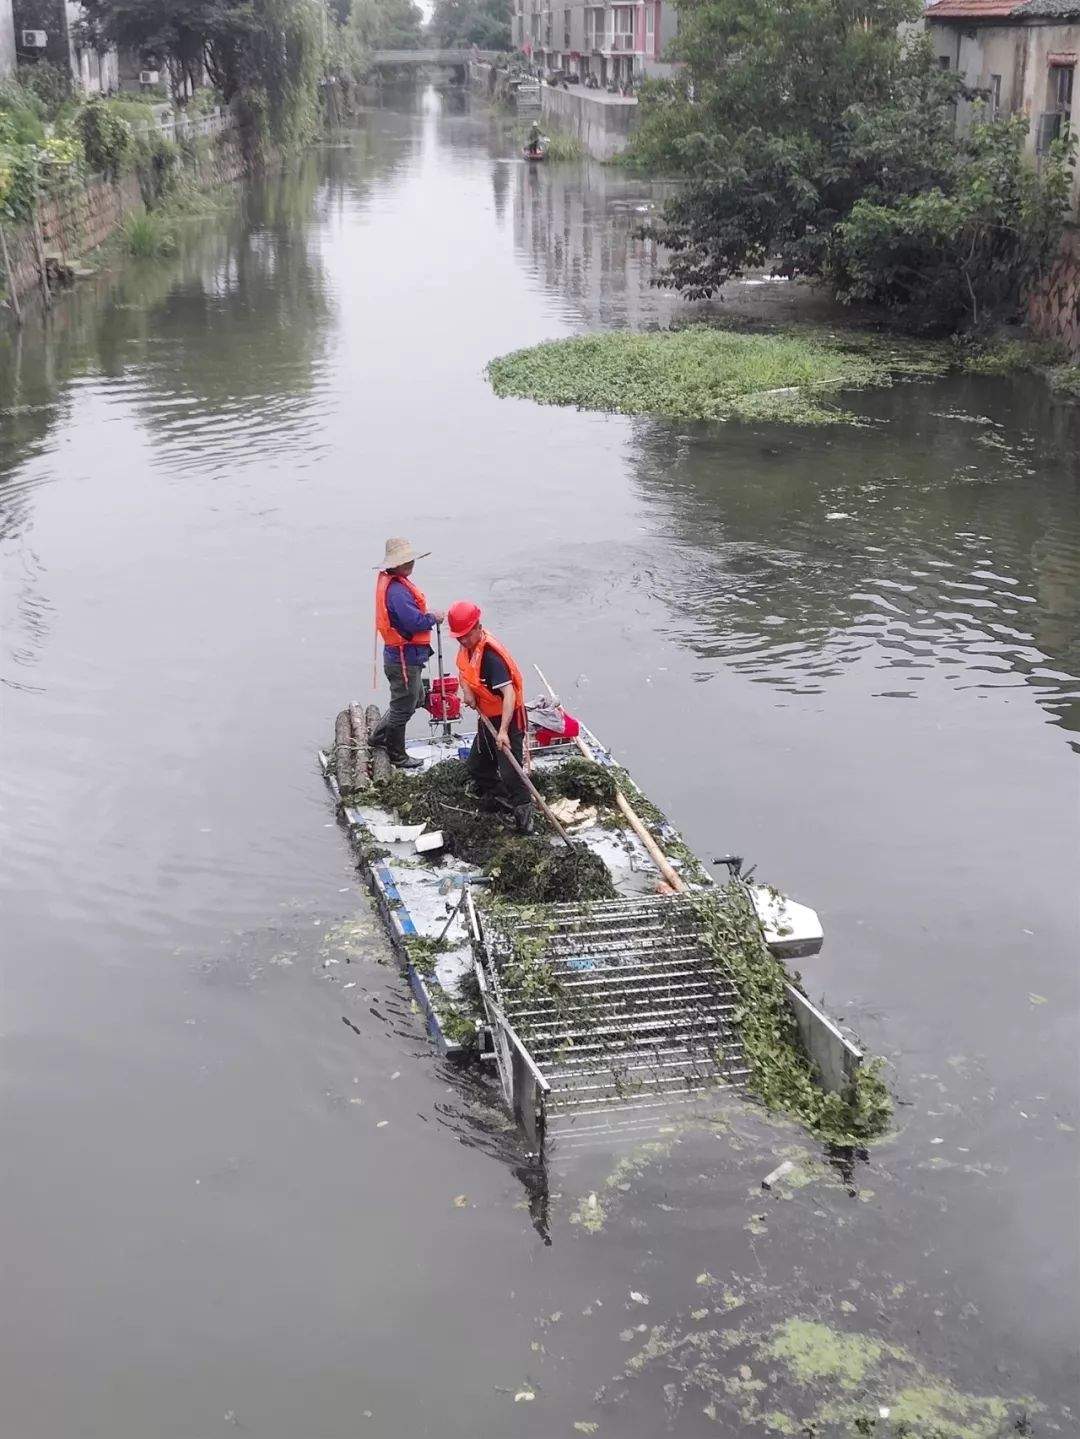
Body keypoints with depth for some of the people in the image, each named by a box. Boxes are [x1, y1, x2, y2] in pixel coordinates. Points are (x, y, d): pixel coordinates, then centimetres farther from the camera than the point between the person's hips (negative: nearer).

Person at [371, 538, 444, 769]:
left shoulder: (389, 581, 8)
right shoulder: (397, 590, -26)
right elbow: (414, 622, -31)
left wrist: (427, 615, 3)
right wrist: (434, 617, -13)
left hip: (402, 655, 11)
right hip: (404, 658, -11)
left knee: (415, 698, 26)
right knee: (403, 707, 4)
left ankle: (380, 736, 36)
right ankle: (397, 757, 18)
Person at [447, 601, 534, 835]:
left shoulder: (490, 655, -31)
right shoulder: (468, 645, -4)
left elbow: (509, 694, -37)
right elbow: (464, 670, 17)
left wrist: (503, 731, -44)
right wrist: (466, 690, -6)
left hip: (507, 719, -9)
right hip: (487, 717, 9)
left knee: (510, 772, -11)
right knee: (477, 765, 21)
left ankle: (524, 813, 2)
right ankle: (495, 796, 42)